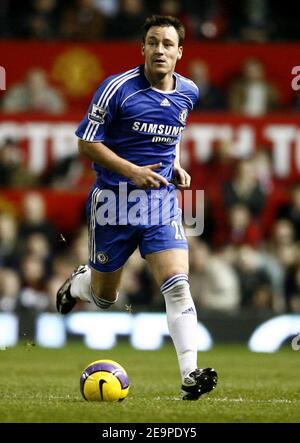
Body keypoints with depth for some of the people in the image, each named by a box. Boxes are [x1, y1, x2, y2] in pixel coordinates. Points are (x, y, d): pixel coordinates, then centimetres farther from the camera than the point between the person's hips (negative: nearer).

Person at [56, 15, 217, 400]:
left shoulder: (188, 93, 4)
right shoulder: (117, 89, -13)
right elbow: (87, 144, -10)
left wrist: (176, 167, 7)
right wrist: (132, 171, -21)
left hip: (161, 201, 3)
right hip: (114, 201, -3)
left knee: (177, 285, -16)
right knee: (104, 296, 11)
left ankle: (190, 375, -20)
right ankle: (78, 283, 48)